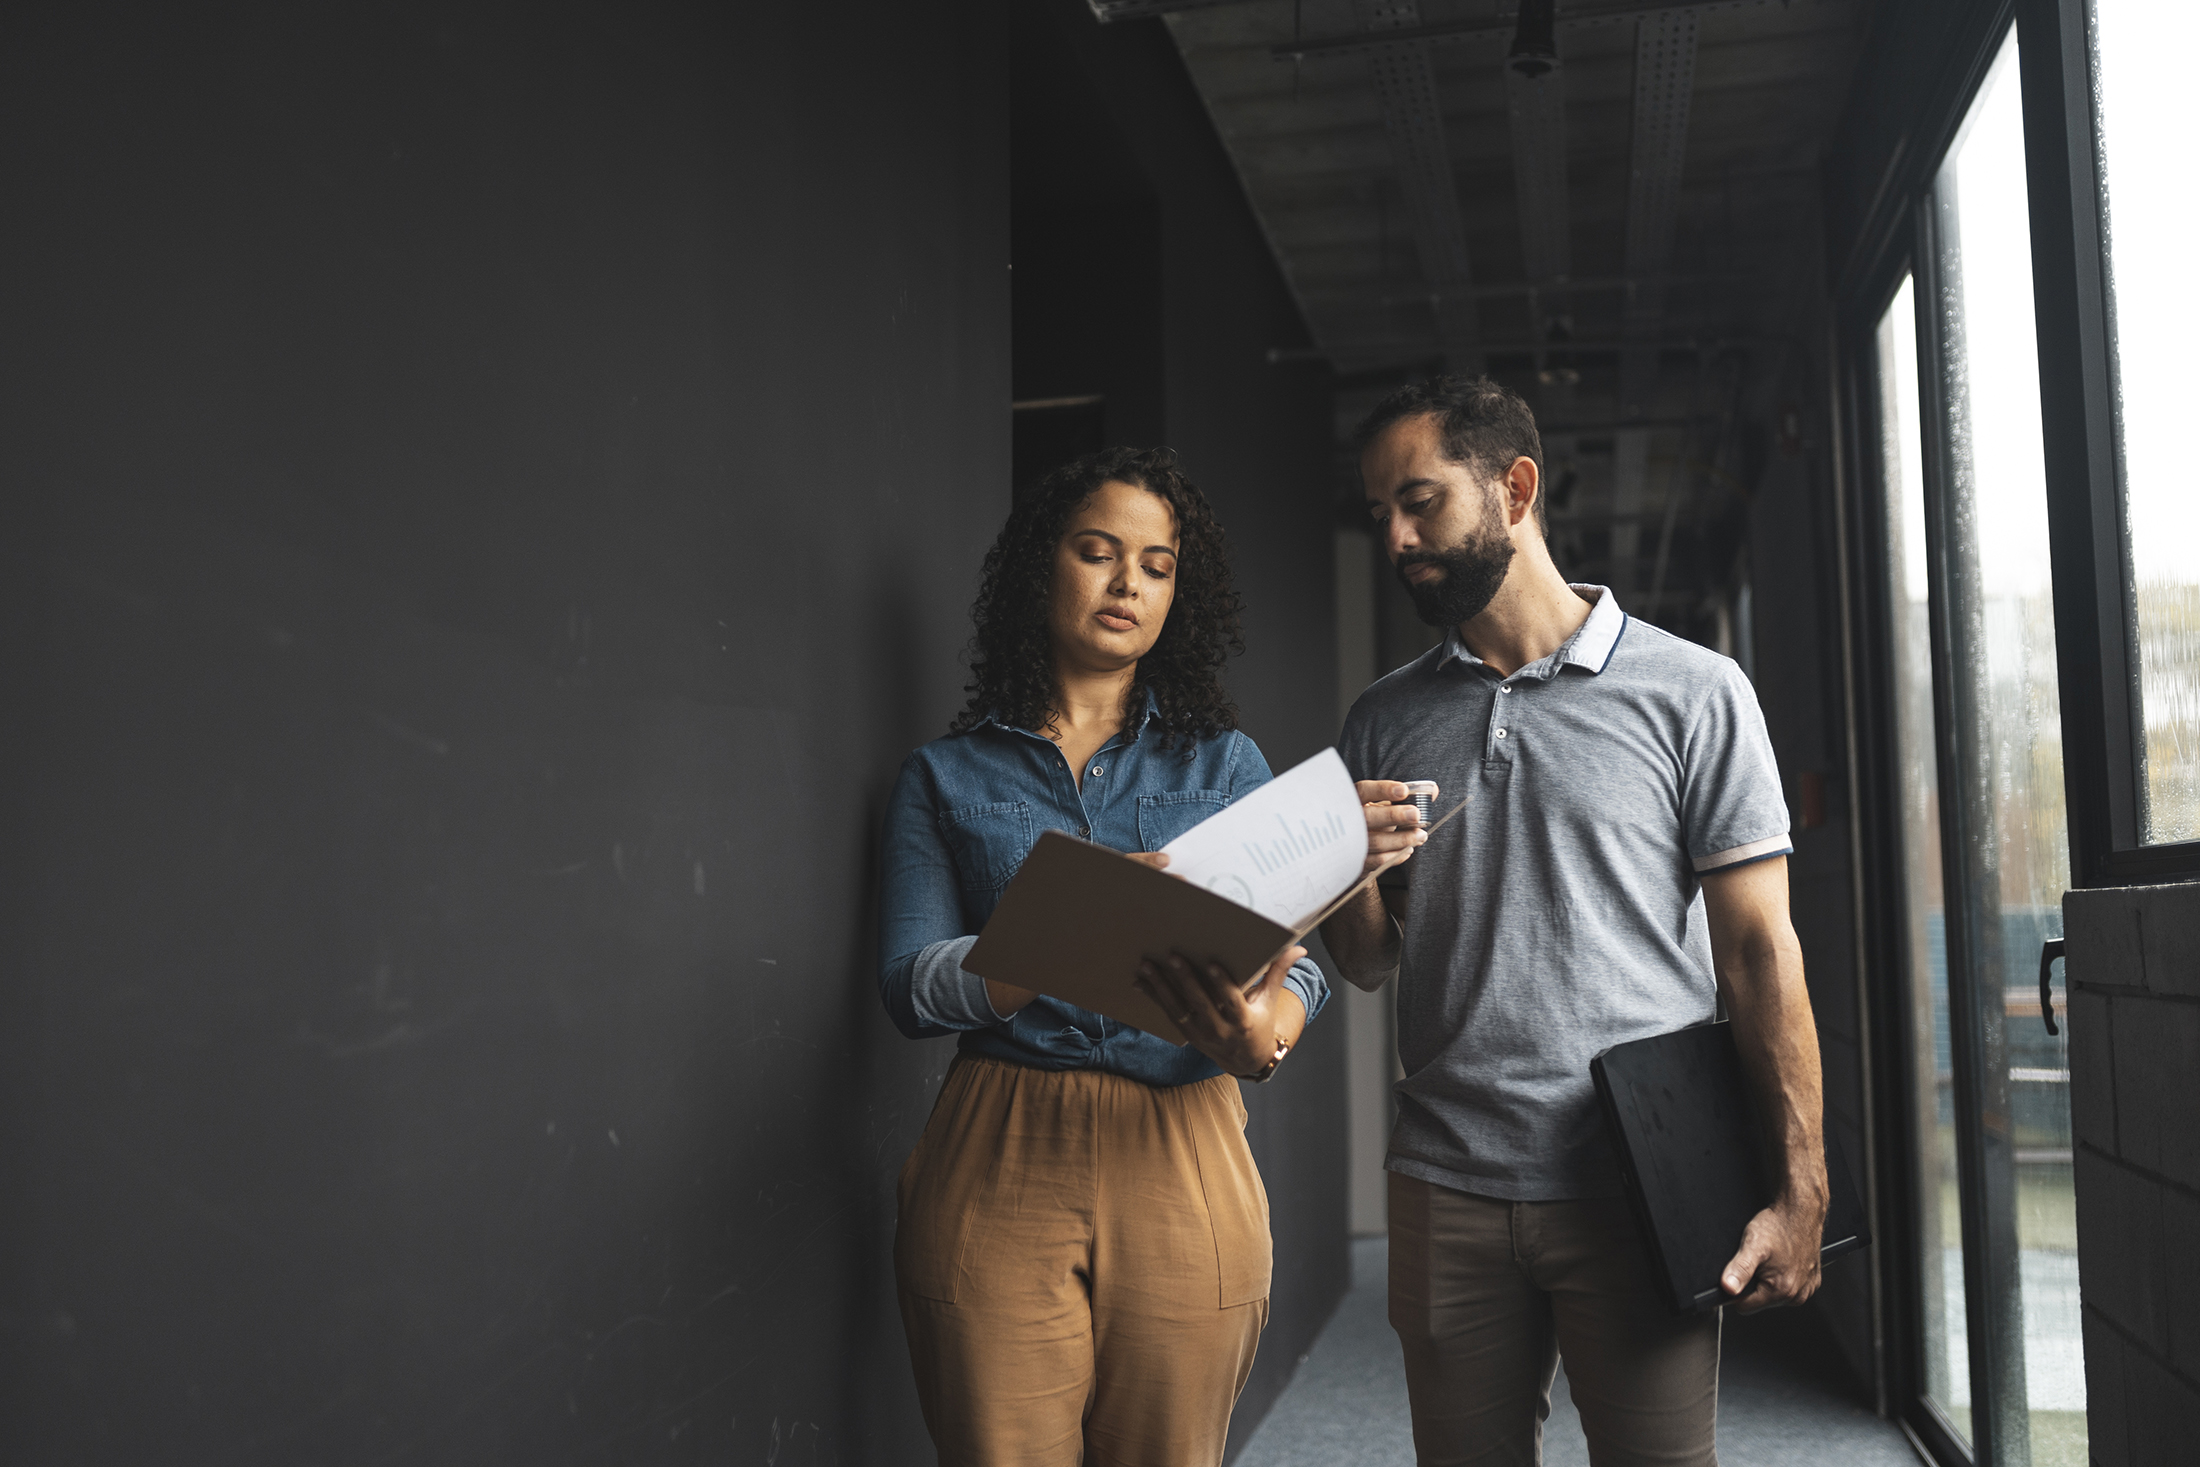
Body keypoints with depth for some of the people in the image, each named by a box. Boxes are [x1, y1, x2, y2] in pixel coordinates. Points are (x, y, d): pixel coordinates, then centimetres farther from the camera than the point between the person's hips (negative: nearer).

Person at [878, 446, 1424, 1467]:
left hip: (1181, 1164, 1)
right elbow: (911, 986, -5)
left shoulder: (1224, 762, 10)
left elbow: (1296, 959, 0)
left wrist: (1266, 1034, -24)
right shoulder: (948, 775, 6)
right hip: (998, 1174, -1)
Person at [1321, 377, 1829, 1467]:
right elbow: (1369, 966, 12)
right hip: (1446, 1192, 3)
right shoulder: (1384, 722, 10)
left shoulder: (1691, 692, -1)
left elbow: (1758, 947, -3)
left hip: (1638, 1190, -3)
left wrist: (1800, 1187, -9)